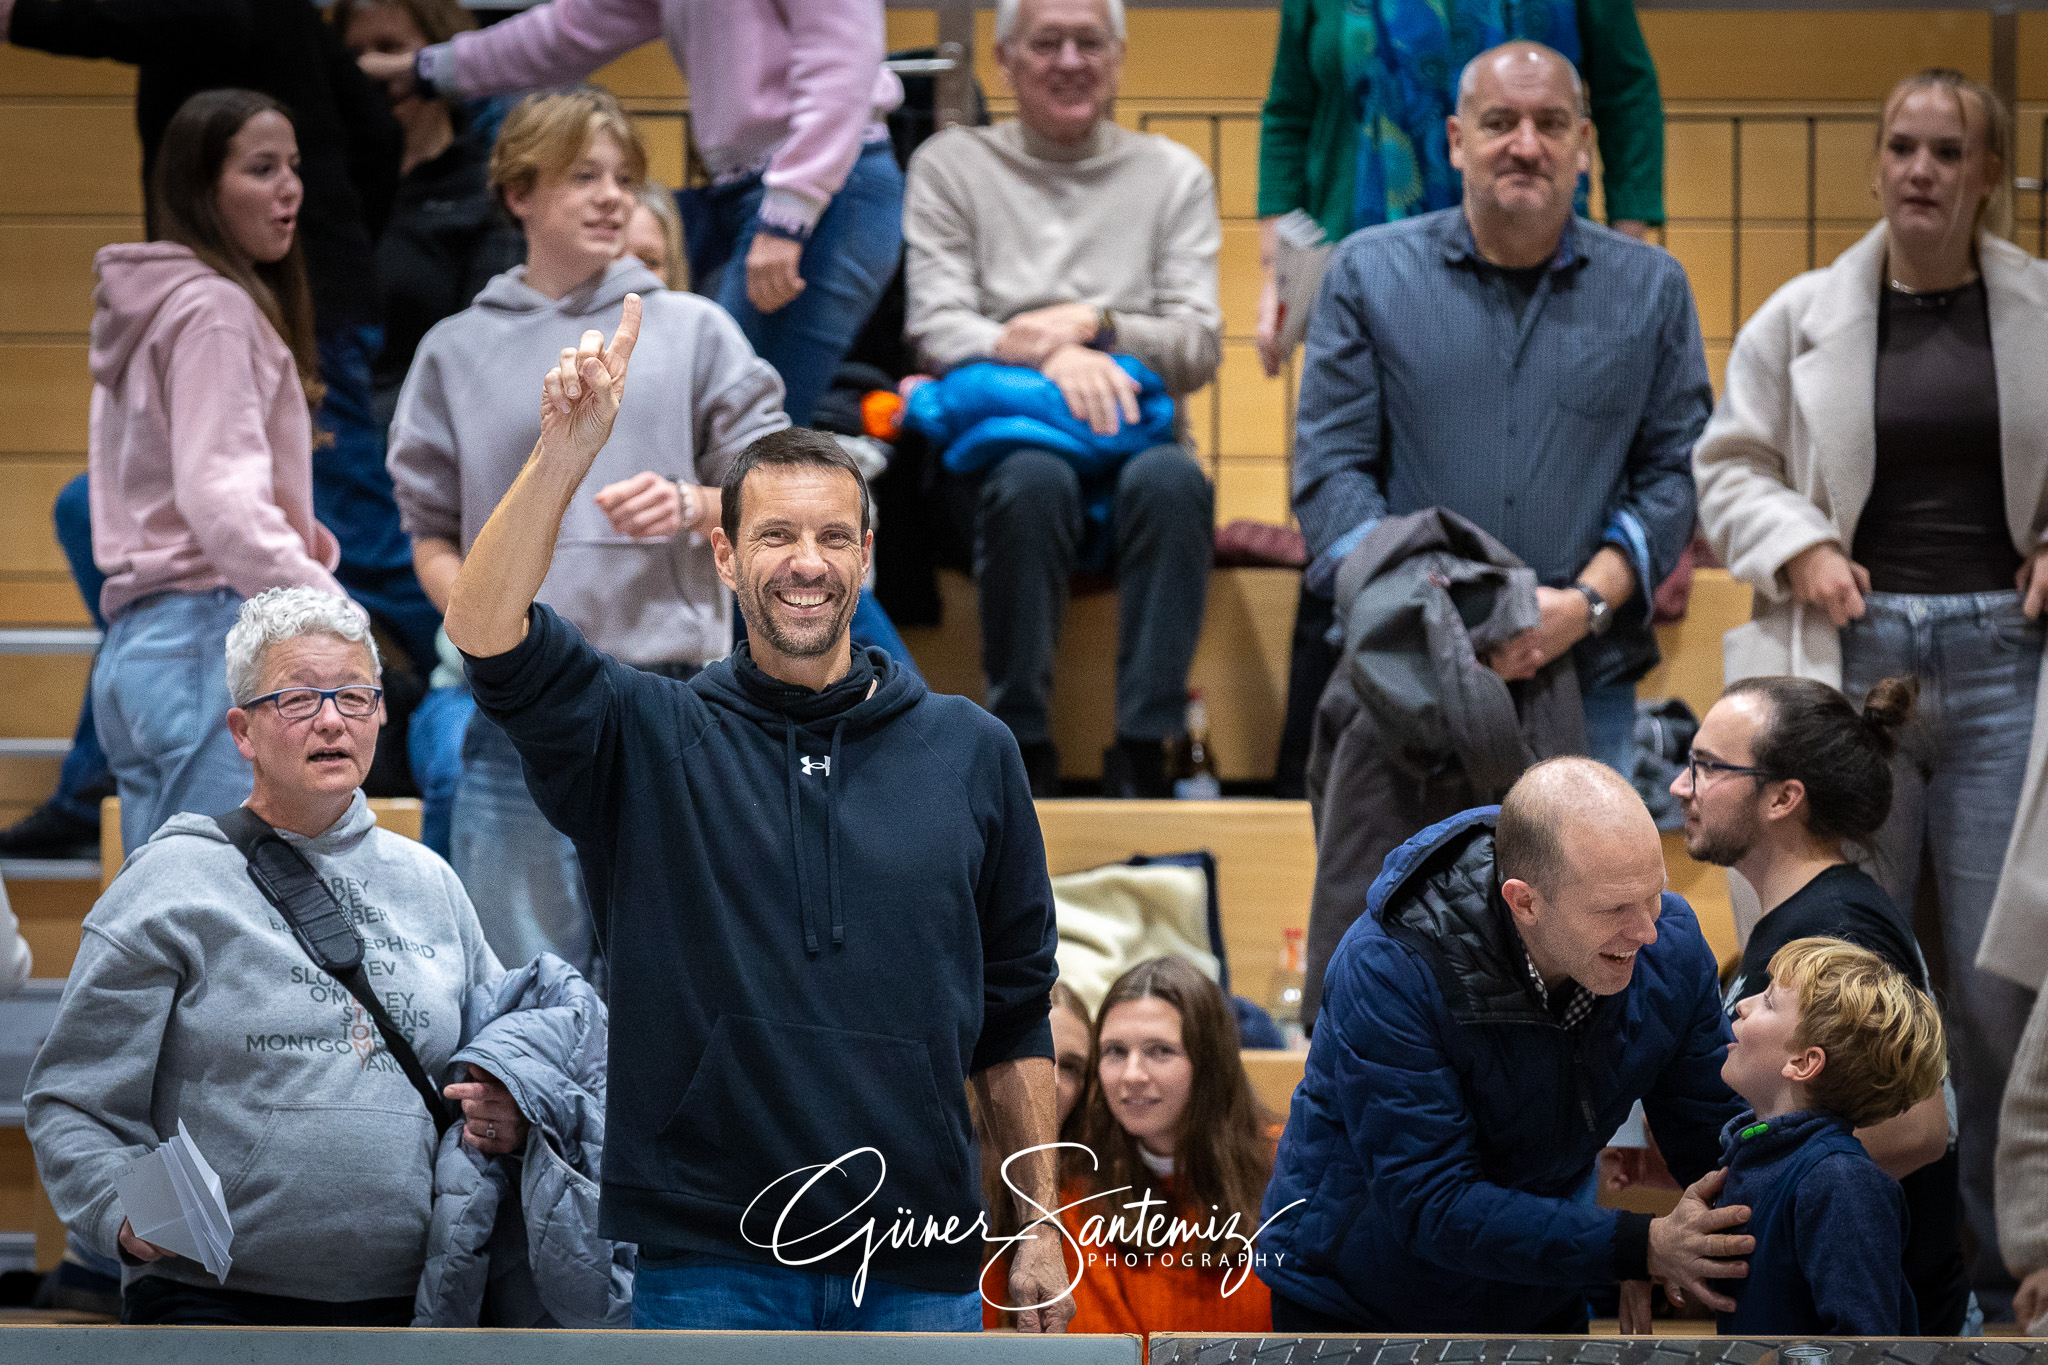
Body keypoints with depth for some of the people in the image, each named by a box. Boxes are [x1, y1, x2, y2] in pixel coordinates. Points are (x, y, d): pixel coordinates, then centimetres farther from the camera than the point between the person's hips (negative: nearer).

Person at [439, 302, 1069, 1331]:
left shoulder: (970, 751, 9)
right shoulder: (650, 741, 3)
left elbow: (1014, 1019, 13)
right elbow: (486, 633, -15)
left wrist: (1040, 1228, 9)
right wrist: (565, 454, -26)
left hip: (917, 1268, 2)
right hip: (712, 1265, -2)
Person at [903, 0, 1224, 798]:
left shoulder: (1173, 175, 15)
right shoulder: (950, 166, 12)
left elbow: (1199, 348, 5)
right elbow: (936, 329, -1)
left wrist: (1094, 324, -13)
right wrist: (1050, 354, -19)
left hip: (1132, 439, 1)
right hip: (998, 451, -1)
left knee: (1171, 481, -35)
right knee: (1034, 481, -37)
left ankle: (1142, 755, -34)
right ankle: (1026, 752, -30)